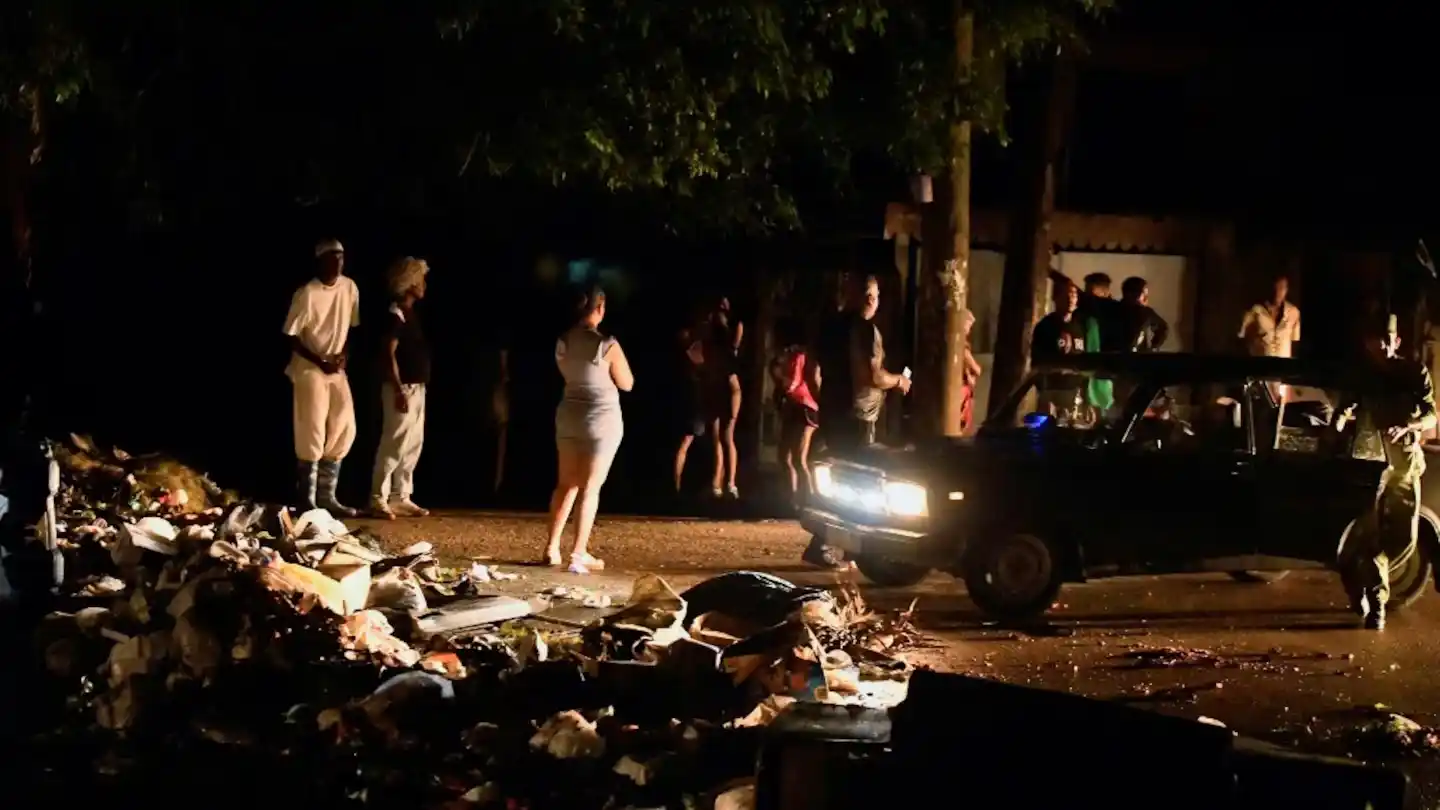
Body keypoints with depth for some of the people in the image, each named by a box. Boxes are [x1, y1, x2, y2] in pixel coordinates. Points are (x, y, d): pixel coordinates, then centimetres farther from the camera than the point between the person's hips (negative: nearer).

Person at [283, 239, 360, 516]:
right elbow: (291, 336, -14)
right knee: (312, 433, -9)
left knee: (344, 429, 2)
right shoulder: (307, 294, -17)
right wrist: (320, 362, -17)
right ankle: (307, 500, -3)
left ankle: (327, 496, 12)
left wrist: (344, 354, -4)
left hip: (336, 368, 6)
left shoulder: (349, 288, 0)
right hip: (309, 368, -6)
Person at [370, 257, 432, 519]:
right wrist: (399, 390, -22)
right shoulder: (396, 315, -13)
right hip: (402, 388, -10)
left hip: (417, 387, 10)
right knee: (394, 444, -8)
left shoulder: (412, 313, 14)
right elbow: (389, 354, -18)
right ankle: (378, 499, -5)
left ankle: (401, 497, 16)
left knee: (413, 444, 11)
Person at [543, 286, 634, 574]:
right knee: (590, 488, 0)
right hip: (602, 418, -5)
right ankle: (579, 554, -2)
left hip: (569, 415, 5)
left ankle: (552, 548, 17)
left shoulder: (563, 342, 0)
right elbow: (626, 383, -4)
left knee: (566, 484, 16)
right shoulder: (608, 345, -16)